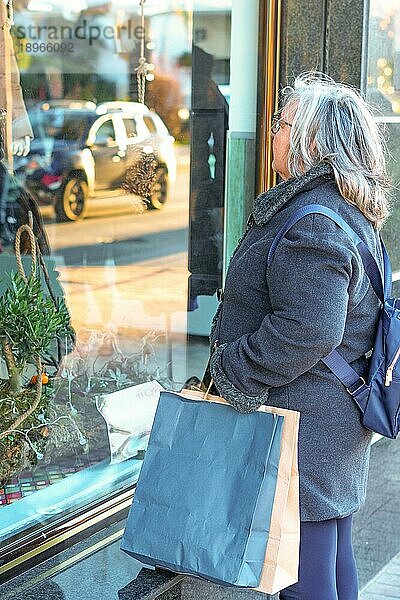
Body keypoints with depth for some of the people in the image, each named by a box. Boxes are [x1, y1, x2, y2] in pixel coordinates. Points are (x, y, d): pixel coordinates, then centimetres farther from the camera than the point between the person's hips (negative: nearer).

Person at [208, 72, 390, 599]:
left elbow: (307, 331, -30)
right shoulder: (351, 211, 12)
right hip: (340, 412, 11)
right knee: (334, 549, 22)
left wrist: (233, 370, -18)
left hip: (304, 426, -11)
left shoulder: (312, 224, -23)